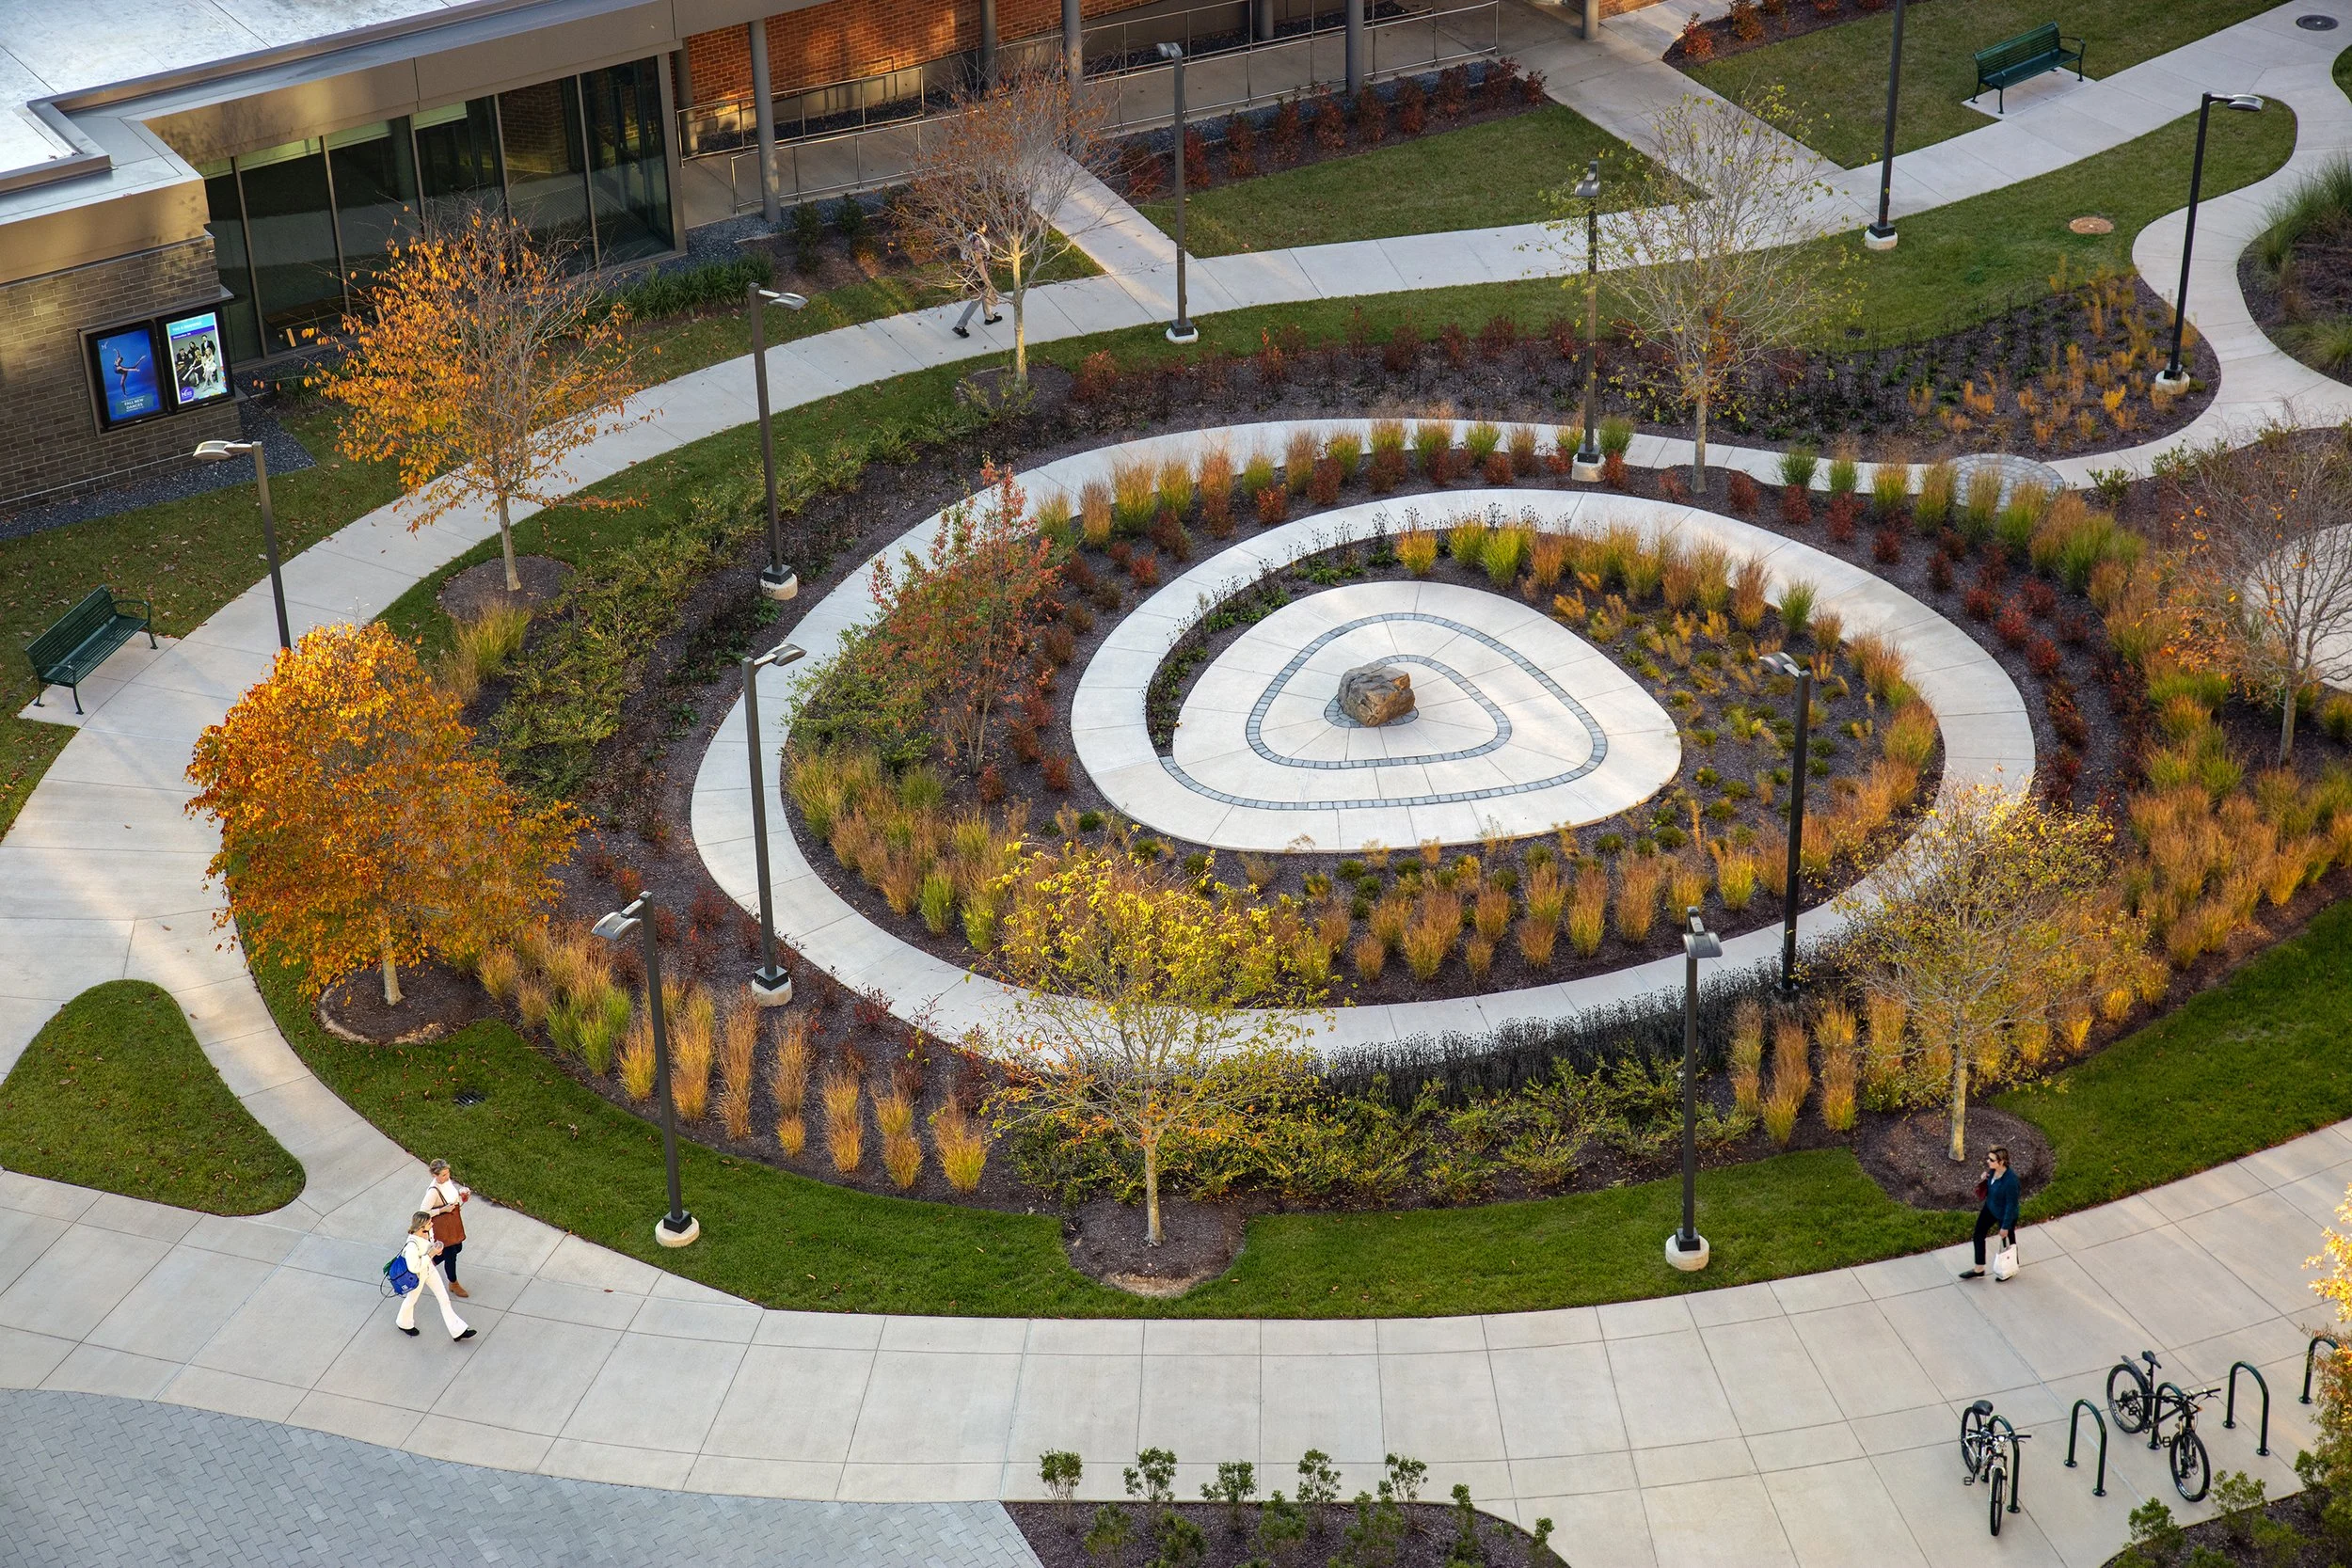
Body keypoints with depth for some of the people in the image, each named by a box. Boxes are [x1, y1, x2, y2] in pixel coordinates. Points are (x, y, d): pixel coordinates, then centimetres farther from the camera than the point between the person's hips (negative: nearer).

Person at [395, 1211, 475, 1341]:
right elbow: (413, 1267, -32)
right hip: (418, 1274, -7)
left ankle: (457, 1331, 24)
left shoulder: (427, 1232, -18)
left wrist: (435, 1249, -11)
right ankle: (404, 1324, 55)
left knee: (444, 1298, 13)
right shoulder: (412, 1245, -41)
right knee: (412, 1299, 23)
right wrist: (430, 1255, -31)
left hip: (429, 1268, 7)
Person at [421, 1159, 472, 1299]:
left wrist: (461, 1193, -6)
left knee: (457, 1248, 23)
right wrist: (443, 1210, -29)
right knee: (450, 1255, 7)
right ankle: (454, 1285, 29)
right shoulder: (433, 1191, -31)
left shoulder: (447, 1180, -7)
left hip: (454, 1221, 8)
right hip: (442, 1226, -8)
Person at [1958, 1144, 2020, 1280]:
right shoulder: (1993, 1170, -17)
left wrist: (2006, 1226, -17)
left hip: (2005, 1214, -8)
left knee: (2007, 1241, 19)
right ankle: (1979, 1270, 36)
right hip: (1990, 1208, 8)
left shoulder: (2010, 1181, -39)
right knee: (1979, 1234, 17)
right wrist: (1983, 1179, -15)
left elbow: (2011, 1205, -27)